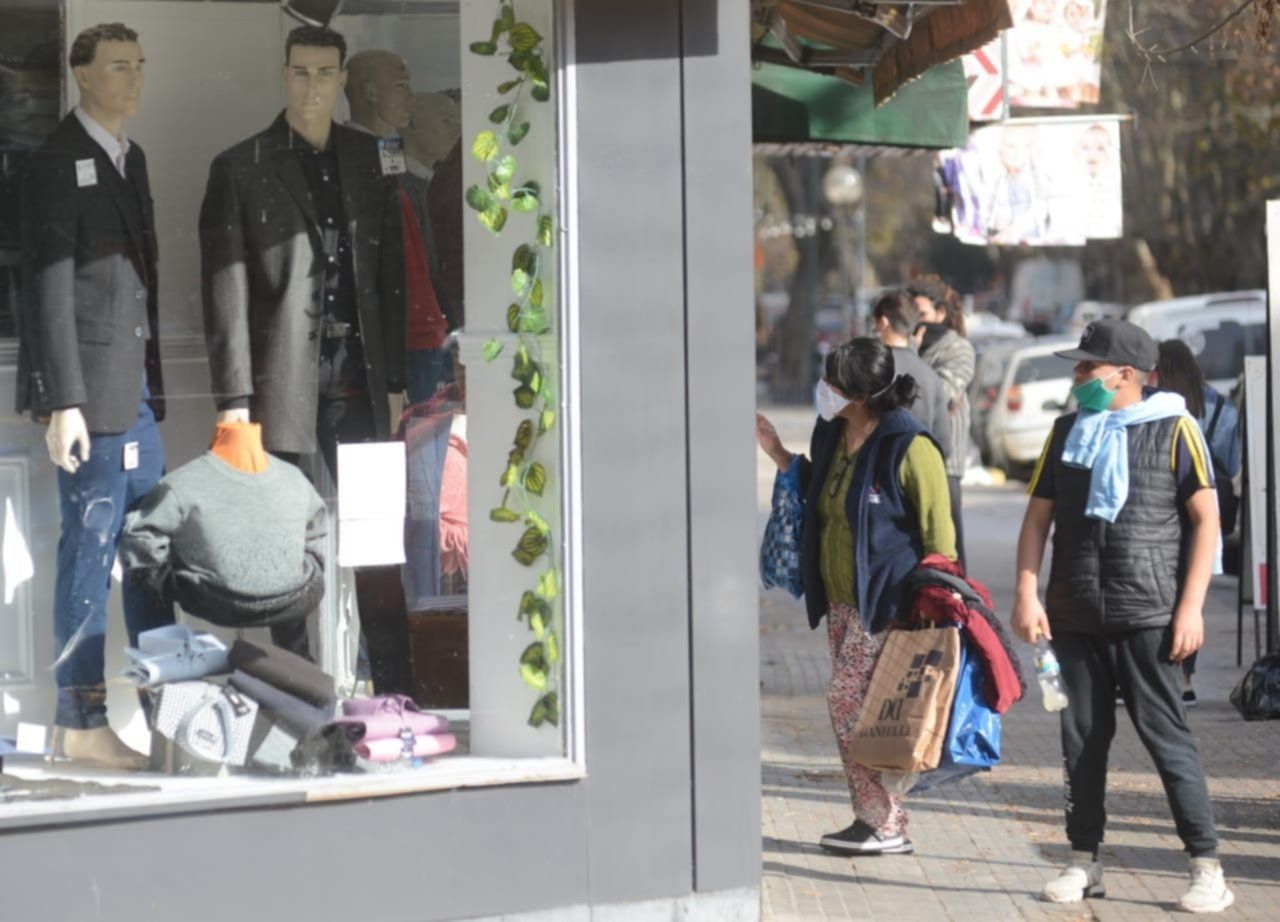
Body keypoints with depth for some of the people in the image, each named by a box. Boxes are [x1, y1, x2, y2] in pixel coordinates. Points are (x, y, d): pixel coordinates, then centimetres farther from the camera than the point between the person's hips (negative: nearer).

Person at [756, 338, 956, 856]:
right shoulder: (830, 433, 7)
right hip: (841, 598, 9)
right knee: (856, 706, 10)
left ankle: (886, 826, -3)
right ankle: (873, 819, 17)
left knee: (849, 700, -10)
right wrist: (777, 453, 14)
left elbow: (939, 534, -14)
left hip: (885, 599, -9)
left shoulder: (908, 447, -17)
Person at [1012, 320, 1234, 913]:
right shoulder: (1068, 432, 11)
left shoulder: (1172, 429, -2)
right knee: (1082, 739, 7)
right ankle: (1084, 863, 16)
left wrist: (1191, 606, -10)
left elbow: (1206, 518, -4)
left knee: (1166, 736, -5)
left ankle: (1207, 868, 0)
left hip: (1148, 618, -5)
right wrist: (1026, 593, 0)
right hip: (1075, 617, 5)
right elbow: (1038, 516, 12)